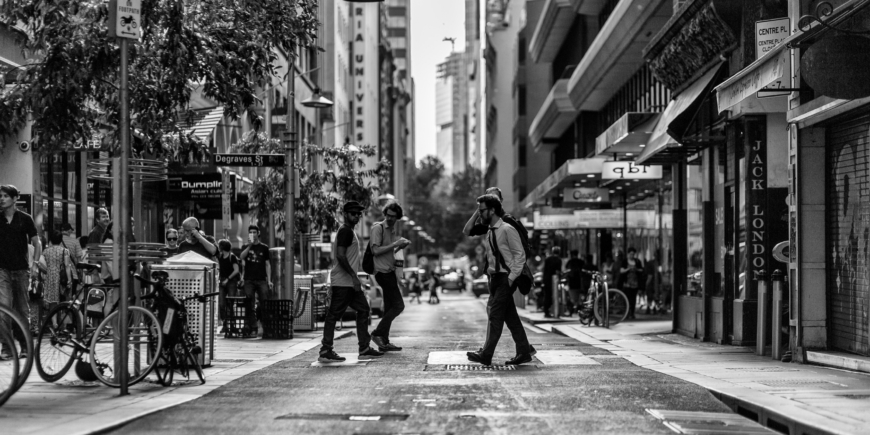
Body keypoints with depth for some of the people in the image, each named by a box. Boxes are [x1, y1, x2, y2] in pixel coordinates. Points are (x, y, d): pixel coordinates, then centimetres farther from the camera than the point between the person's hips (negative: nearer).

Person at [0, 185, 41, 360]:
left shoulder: (25, 219, 2)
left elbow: (36, 243, 5)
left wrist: (34, 264, -8)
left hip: (21, 270, 0)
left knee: (22, 309, 7)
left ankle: (24, 346, 18)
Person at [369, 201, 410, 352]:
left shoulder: (394, 229, 17)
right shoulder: (378, 228, -10)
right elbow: (375, 250, -18)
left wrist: (401, 246, 8)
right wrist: (395, 244, -19)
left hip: (390, 271, 9)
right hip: (383, 271, -9)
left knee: (389, 308, 10)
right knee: (398, 305, -13)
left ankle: (384, 342, 13)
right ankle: (378, 334, -8)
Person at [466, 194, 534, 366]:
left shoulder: (507, 229, -12)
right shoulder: (490, 232, 12)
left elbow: (520, 255, -14)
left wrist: (511, 277, -18)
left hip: (506, 278, -8)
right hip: (495, 277, 8)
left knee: (495, 314, -10)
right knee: (510, 316, 10)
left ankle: (486, 355, -10)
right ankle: (524, 352, 16)